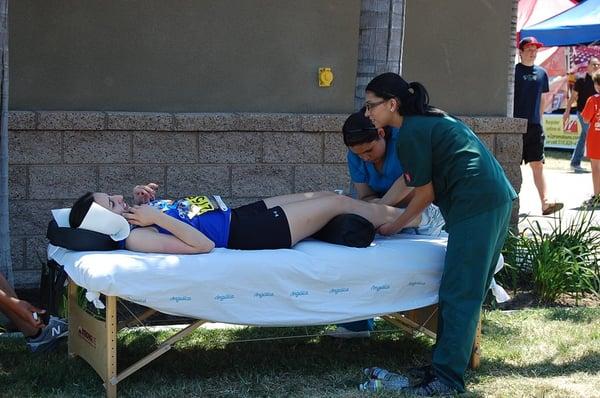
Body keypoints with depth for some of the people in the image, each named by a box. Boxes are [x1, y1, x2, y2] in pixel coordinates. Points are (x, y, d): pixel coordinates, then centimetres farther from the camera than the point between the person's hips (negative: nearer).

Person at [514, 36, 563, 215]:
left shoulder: (541, 73, 11)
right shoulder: (513, 71, -3)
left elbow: (542, 99, 18)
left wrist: (538, 119, 15)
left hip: (534, 126, 4)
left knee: (537, 165, -1)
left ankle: (545, 202, -7)